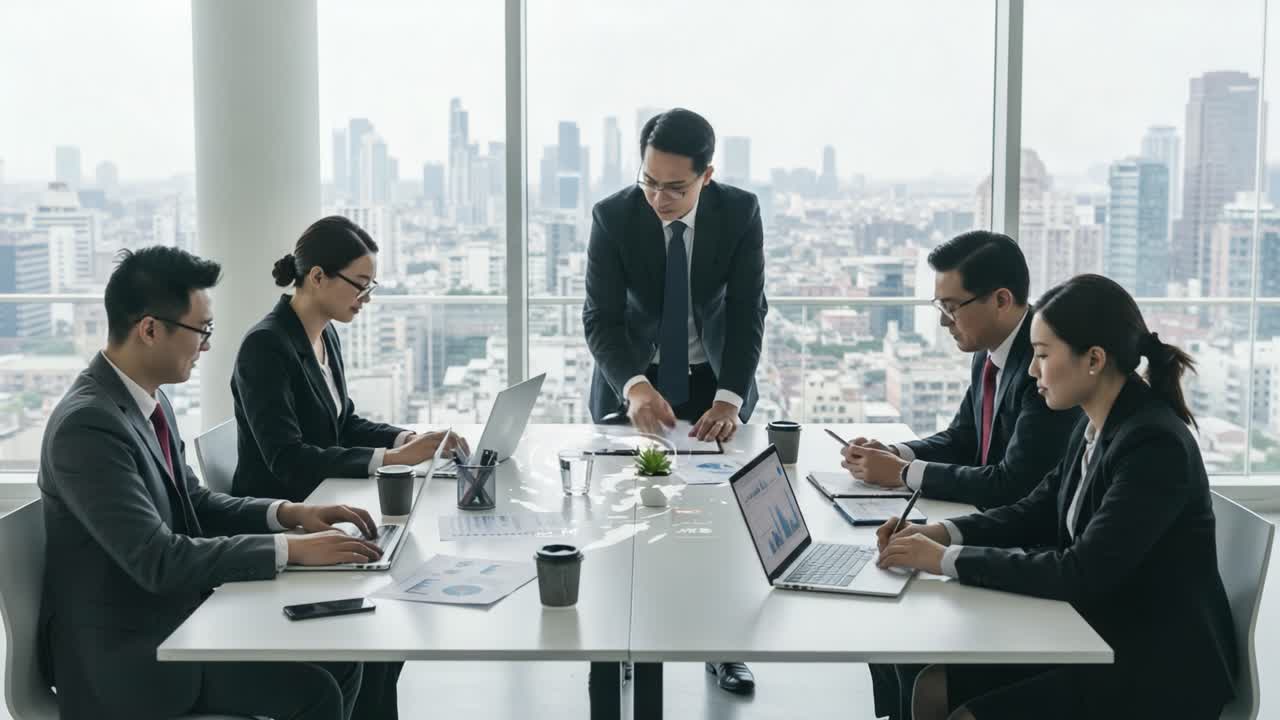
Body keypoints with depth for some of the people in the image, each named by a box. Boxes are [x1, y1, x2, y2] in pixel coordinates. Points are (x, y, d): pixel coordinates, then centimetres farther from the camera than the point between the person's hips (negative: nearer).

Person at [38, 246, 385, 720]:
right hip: (123, 650, -9)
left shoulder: (148, 399, 5)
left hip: (176, 614, 9)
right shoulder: (88, 425, -24)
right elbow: (158, 559, -28)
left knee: (337, 662, 3)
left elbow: (193, 504, 14)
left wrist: (287, 513, -1)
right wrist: (290, 549, -25)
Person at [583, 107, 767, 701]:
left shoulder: (740, 212, -18)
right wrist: (634, 386, -40)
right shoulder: (612, 217, -20)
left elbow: (747, 312, -18)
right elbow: (600, 318, -21)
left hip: (714, 381, 1)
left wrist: (729, 399, -31)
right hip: (635, 383, -1)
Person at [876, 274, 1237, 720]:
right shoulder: (1098, 424, 2)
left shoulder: (1155, 446, -25)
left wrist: (948, 560, -23)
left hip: (1157, 668, -8)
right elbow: (1040, 511, 12)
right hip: (1100, 632, 8)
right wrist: (944, 533, -4)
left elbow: (1081, 572, -28)